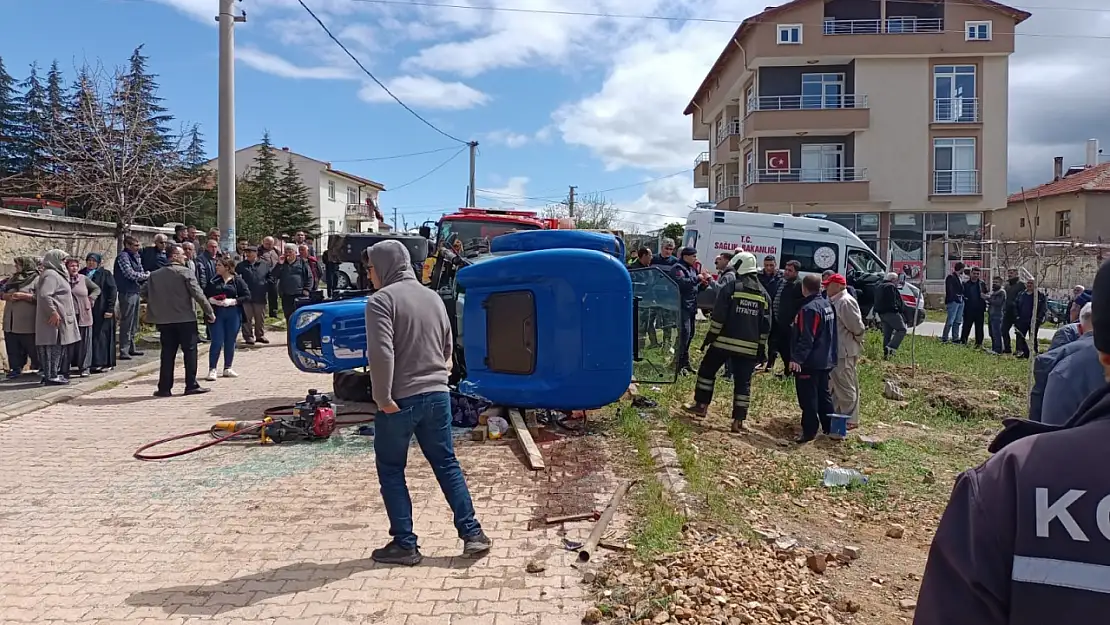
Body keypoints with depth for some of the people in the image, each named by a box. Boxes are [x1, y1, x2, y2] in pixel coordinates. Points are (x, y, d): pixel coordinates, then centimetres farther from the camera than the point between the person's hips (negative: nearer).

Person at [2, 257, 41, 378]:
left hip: (27, 322, -7)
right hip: (10, 322, 7)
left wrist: (23, 296, -21)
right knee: (13, 349, 10)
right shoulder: (13, 279, 18)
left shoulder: (37, 279, -6)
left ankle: (40, 368, 11)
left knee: (32, 347, -1)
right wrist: (8, 296, -4)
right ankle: (16, 369, 18)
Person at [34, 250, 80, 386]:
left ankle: (50, 374, 17)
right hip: (55, 319, -10)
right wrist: (53, 312, -23)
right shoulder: (51, 275, -12)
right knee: (54, 346, -8)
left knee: (56, 347, 12)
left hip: (59, 318, 10)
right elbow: (44, 295, -24)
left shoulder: (56, 274, 19)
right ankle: (51, 376, -5)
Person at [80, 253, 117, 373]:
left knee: (100, 336, -3)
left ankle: (103, 363, 1)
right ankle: (90, 363, 6)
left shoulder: (105, 274, 1)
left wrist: (110, 309, -12)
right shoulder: (81, 274, 13)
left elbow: (112, 291, -4)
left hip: (101, 312, -4)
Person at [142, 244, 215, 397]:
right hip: (186, 319, -5)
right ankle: (191, 385, 6)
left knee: (167, 354, 8)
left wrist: (157, 305, 20)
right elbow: (198, 294, -13)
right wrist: (210, 312, -7)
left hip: (164, 320, 5)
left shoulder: (155, 275, 8)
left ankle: (164, 388, 9)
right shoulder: (185, 272, -8)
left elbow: (143, 291, 10)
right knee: (190, 352, 3)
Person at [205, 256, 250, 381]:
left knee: (230, 342, 8)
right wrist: (210, 300, -10)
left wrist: (233, 301, -15)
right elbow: (205, 295, 11)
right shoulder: (214, 281, 5)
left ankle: (227, 368, 19)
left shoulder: (237, 280, -1)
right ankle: (212, 369, 2)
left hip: (233, 314, 0)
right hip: (217, 313, 0)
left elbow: (247, 296, -4)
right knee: (217, 342, -4)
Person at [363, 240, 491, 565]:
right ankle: (473, 534, 14)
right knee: (447, 465, 14)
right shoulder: (432, 296, 11)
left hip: (400, 399, -6)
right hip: (437, 394, 6)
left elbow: (381, 353, -22)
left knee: (391, 470, 9)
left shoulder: (381, 300, -11)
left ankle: (404, 544, 12)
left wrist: (383, 397, -17)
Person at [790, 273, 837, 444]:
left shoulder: (809, 309, -19)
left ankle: (809, 431, 0)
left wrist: (797, 358, -26)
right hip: (825, 361, 10)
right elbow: (831, 334, 18)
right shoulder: (827, 305, 11)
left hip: (809, 362, -10)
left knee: (808, 398, -3)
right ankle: (830, 428, 25)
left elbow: (806, 338, -25)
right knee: (824, 394, 18)